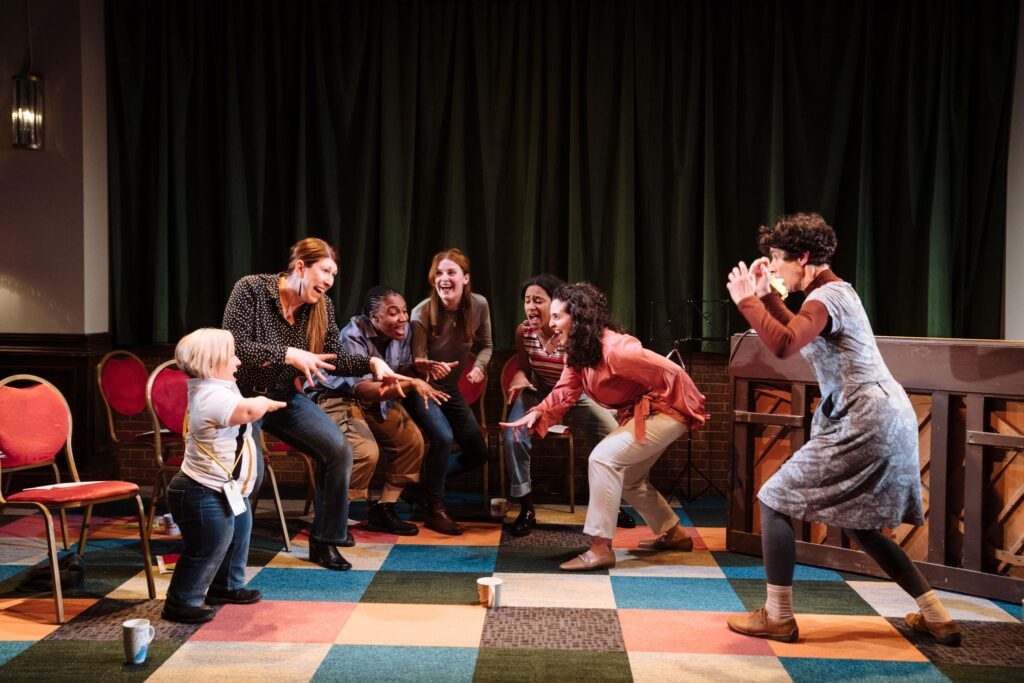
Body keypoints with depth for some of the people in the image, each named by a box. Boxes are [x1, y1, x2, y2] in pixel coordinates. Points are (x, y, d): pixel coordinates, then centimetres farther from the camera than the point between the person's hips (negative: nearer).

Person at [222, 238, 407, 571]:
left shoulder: (321, 306, -2)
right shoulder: (251, 289, -18)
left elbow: (334, 357, 2)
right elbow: (234, 345, -24)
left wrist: (372, 363, -15)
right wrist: (289, 354, -33)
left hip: (285, 397, 5)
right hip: (242, 396, -5)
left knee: (339, 450, -10)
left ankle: (324, 541, 8)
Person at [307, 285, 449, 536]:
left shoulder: (402, 331, -5)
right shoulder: (353, 337, -27)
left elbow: (401, 370, 6)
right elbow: (365, 389, -36)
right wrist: (412, 383, -44)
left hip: (375, 401, 8)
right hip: (336, 399, -8)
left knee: (412, 440, -6)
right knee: (366, 451, -29)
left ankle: (384, 509, 8)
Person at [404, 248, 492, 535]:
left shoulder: (479, 306, -14)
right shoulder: (422, 313, -24)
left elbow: (485, 346, 1)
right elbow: (417, 362, -22)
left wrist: (479, 367, -21)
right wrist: (431, 368, -46)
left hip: (450, 389, 6)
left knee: (478, 453, 5)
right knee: (443, 437, -30)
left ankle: (422, 488, 24)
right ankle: (435, 510, -10)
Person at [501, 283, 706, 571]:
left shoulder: (616, 349, -29)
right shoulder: (576, 352, 1)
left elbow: (672, 373, -26)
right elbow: (565, 392, -6)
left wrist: (690, 411, -14)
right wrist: (537, 414, -23)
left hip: (665, 410, -10)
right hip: (638, 413, 10)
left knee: (604, 458, -21)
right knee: (626, 476, 20)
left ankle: (600, 548, -16)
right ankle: (673, 533, 36)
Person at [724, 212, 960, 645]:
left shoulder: (826, 296, -14)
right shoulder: (833, 290, 17)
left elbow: (783, 345, -32)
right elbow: (798, 336, 31)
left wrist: (746, 300, -20)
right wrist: (767, 295, 20)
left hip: (864, 424, -11)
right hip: (884, 420, 11)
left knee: (774, 501, -3)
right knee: (861, 526, 20)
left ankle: (777, 618, 3)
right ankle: (936, 618, 23)